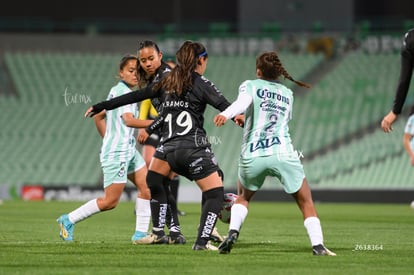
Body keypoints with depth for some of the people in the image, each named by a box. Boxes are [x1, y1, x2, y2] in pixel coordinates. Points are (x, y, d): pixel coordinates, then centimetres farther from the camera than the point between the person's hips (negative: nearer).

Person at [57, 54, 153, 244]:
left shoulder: (117, 91, 15)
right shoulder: (122, 91, -15)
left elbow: (98, 116, 23)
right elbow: (129, 120, -28)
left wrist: (108, 140, 26)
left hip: (129, 151, 10)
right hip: (116, 153, -10)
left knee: (147, 187, 1)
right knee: (111, 201, -6)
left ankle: (141, 233, 3)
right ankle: (69, 220, 5)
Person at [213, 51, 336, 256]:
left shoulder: (250, 86, 10)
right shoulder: (287, 94, 21)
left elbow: (243, 102, -13)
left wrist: (226, 114, -33)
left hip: (252, 156, -1)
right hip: (282, 153, 1)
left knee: (243, 197, 26)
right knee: (306, 202, 11)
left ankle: (233, 231, 2)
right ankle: (317, 245, -5)